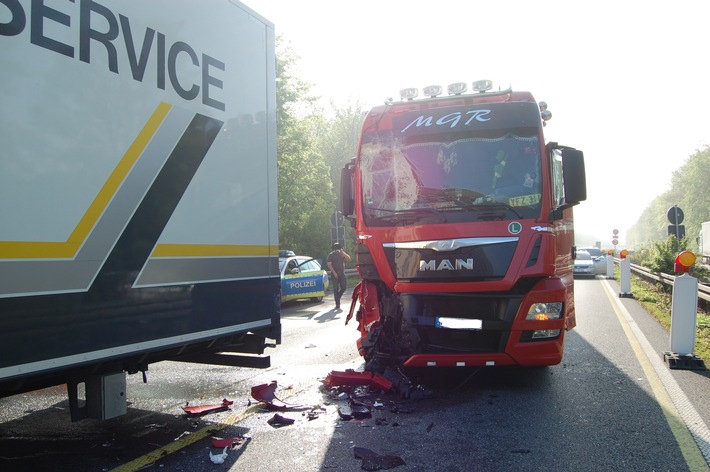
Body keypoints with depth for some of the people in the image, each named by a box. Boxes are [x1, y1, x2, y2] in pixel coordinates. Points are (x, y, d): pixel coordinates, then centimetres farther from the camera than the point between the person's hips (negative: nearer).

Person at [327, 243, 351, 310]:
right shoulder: (331, 255, 0)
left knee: (344, 287, -4)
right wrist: (334, 272, -16)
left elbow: (348, 259, 0)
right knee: (336, 289, -3)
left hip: (342, 273, 4)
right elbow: (329, 264, -8)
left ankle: (338, 297, 22)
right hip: (335, 274, -4)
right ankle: (337, 304, 1)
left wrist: (343, 253, -10)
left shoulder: (342, 254, 13)